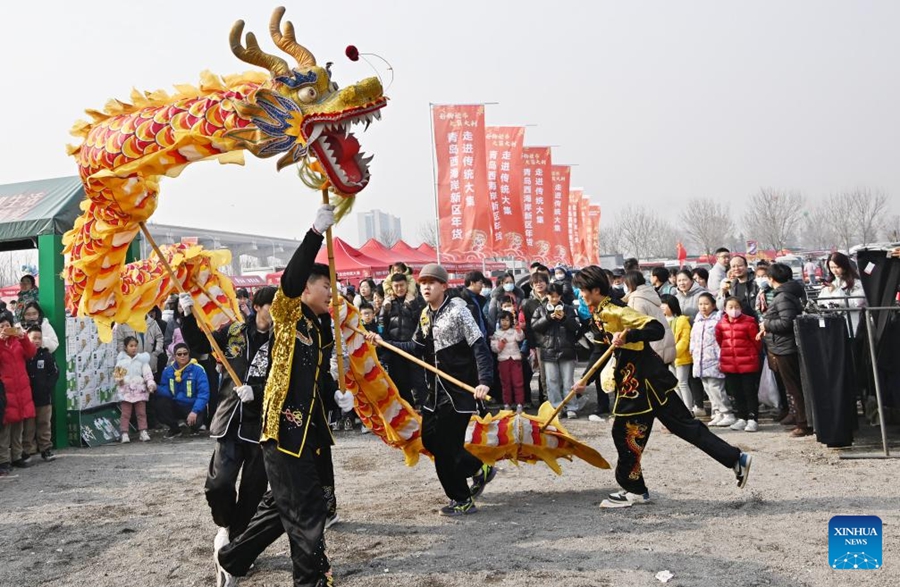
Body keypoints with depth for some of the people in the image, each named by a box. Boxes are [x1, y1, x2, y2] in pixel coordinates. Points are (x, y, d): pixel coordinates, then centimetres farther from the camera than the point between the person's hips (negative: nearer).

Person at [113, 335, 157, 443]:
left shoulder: (142, 359, 2)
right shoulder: (121, 360, 1)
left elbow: (147, 373, -2)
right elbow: (116, 374, 0)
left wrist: (150, 383, -14)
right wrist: (119, 380, -20)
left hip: (139, 390, 1)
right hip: (126, 390, -1)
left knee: (141, 412, 6)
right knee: (125, 413, 2)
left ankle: (143, 432, 11)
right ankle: (124, 434, 5)